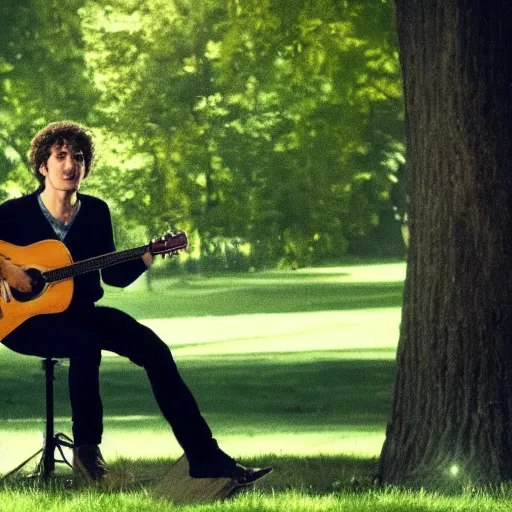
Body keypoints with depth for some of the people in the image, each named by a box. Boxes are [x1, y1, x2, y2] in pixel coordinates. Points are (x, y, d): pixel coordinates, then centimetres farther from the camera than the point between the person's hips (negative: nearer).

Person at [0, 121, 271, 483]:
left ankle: (205, 457, -16)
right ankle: (86, 450, -21)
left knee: (153, 348, -15)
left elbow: (113, 276, 9)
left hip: (80, 313, 5)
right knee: (86, 344, -37)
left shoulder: (96, 212, 8)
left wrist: (147, 257, -9)